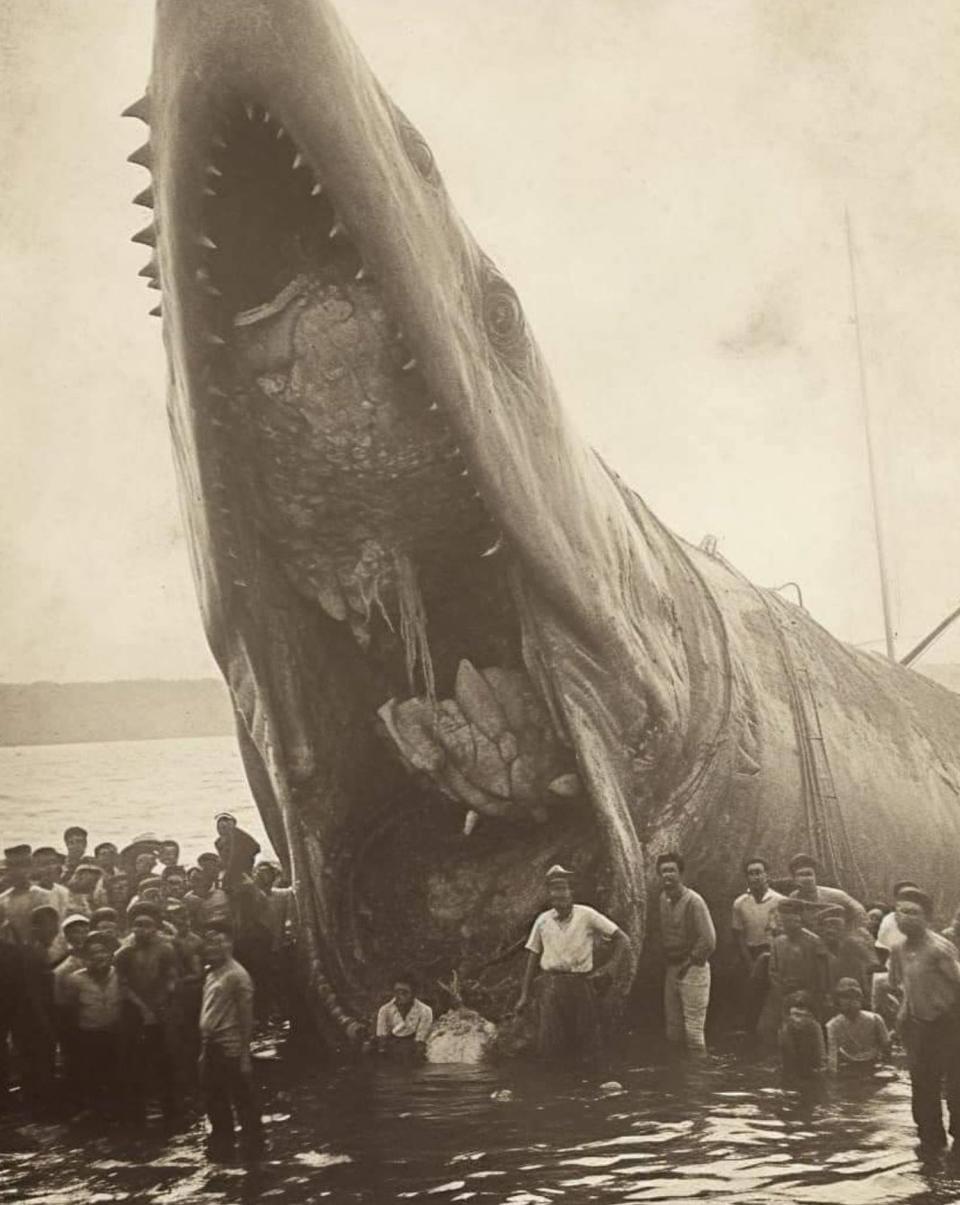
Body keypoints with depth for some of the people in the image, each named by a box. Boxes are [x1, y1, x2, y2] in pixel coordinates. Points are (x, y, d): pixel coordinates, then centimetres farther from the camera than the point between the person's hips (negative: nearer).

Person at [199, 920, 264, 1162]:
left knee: (243, 1101, 1)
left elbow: (246, 1017, -12)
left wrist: (245, 1055, -14)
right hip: (211, 1047, 8)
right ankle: (222, 1146, 30)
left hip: (230, 1049, -8)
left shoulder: (237, 975, -12)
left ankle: (252, 1150, 12)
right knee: (214, 1101, 16)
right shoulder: (211, 973, 12)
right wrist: (203, 1049, 14)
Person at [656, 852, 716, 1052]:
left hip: (693, 968, -7)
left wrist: (691, 962, -13)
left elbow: (709, 940, -17)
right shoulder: (663, 898, 7)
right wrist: (668, 960, 12)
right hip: (672, 968, 7)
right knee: (672, 1027, 11)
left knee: (693, 1029, -5)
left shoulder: (693, 901, -14)